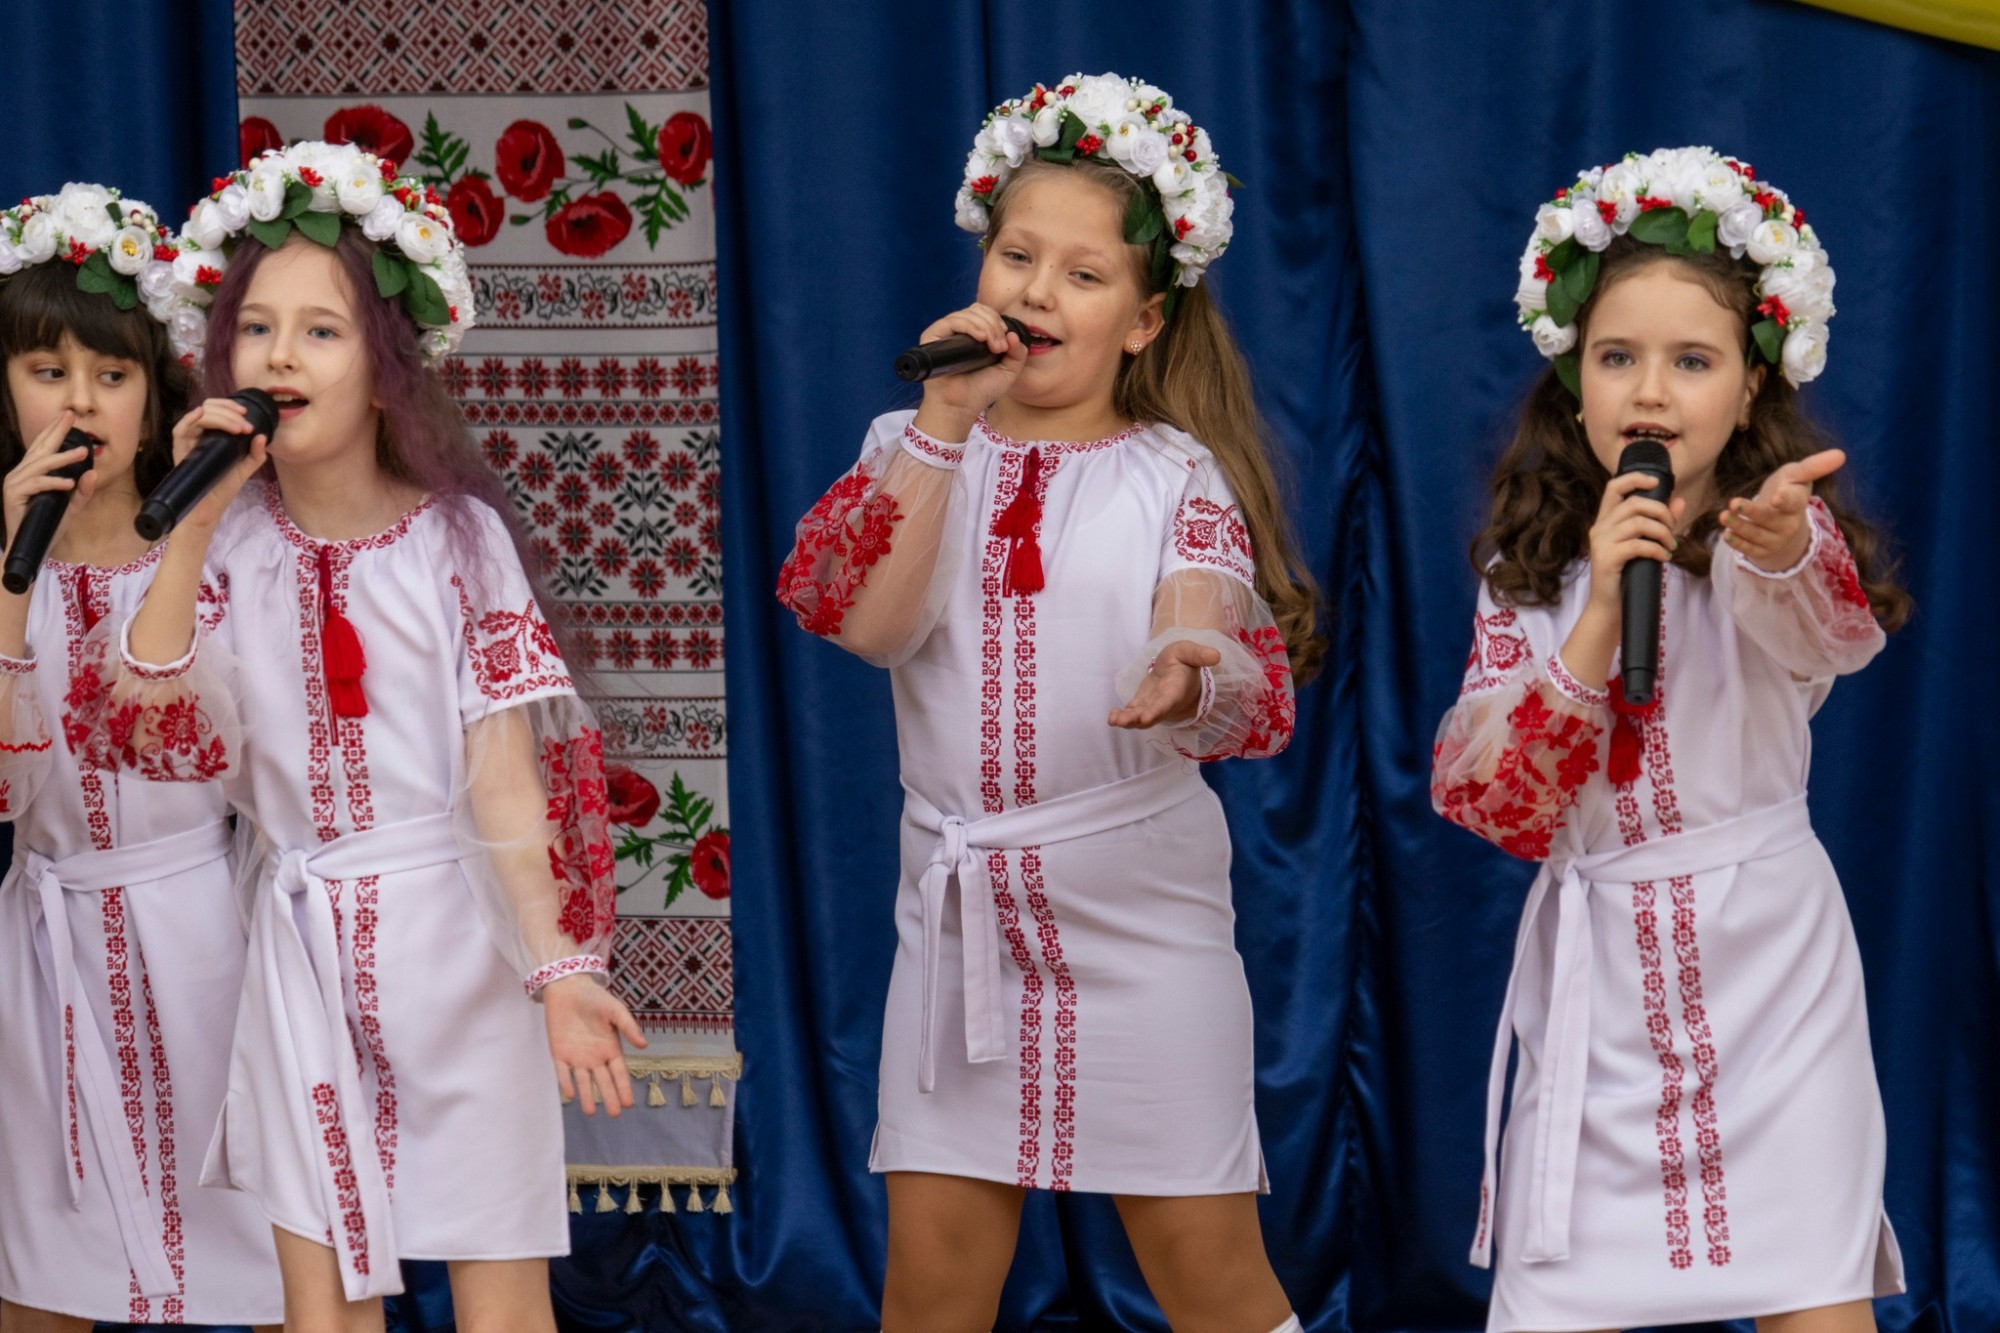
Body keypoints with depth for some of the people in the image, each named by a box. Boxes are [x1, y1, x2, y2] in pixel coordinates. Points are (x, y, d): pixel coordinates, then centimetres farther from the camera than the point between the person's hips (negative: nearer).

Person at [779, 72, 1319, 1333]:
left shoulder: (1180, 474, 0)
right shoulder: (917, 451, 6)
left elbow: (1232, 657, -16)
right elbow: (864, 616, -12)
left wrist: (1188, 677, -40)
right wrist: (946, 422, -16)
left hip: (1141, 897, -2)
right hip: (959, 902, 2)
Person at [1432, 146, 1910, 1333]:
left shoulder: (1782, 536, -5)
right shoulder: (1529, 574, 4)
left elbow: (1836, 624, -31)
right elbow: (1486, 802, -7)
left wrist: (1777, 545, -55)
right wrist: (1598, 614, -17)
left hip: (1767, 962, -2)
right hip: (1599, 982, 2)